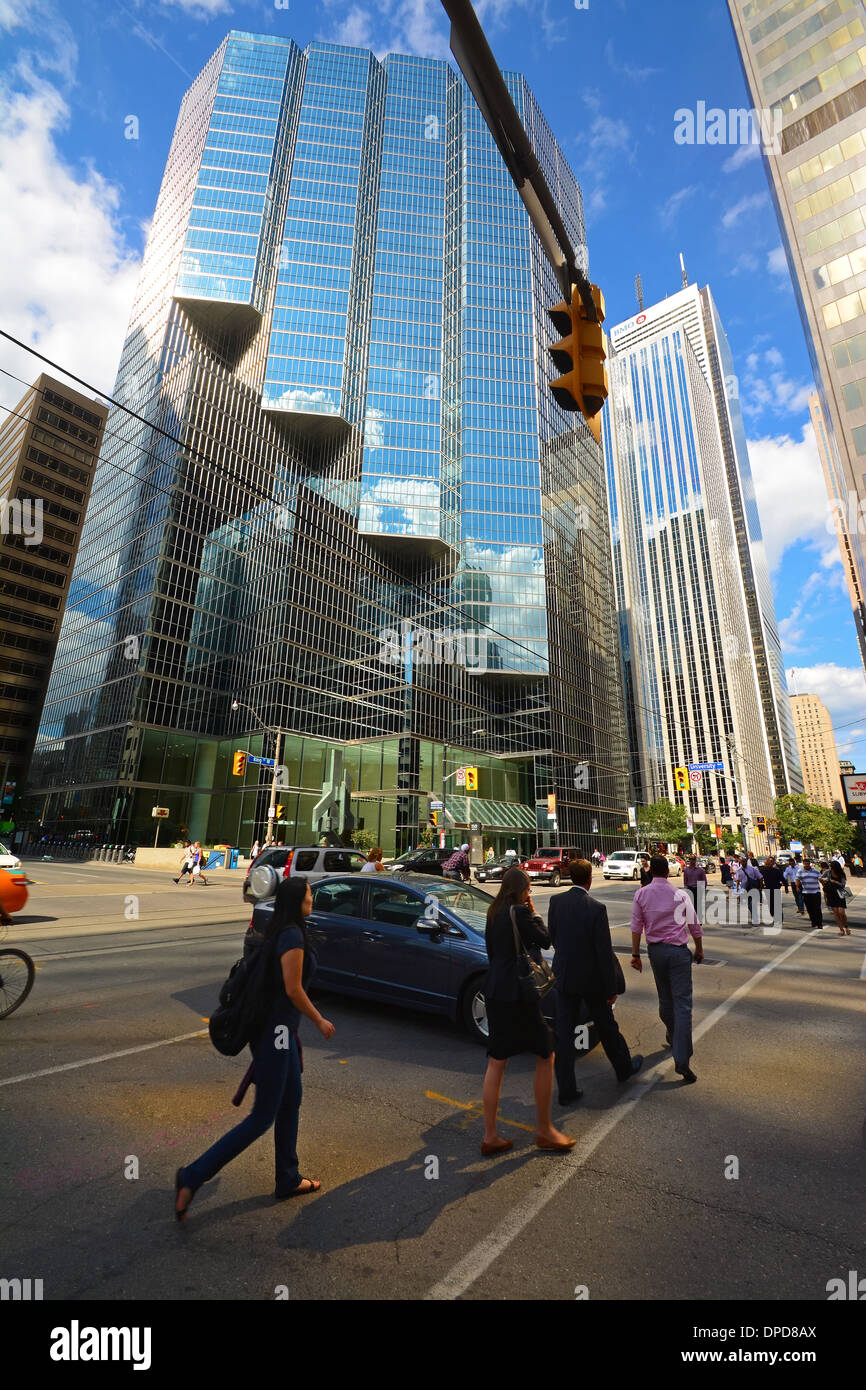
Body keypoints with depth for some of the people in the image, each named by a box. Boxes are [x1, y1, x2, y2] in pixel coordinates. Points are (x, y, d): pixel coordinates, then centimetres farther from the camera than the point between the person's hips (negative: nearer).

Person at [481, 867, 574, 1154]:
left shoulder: (493, 913, 6)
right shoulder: (520, 912, -18)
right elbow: (545, 939, -8)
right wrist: (534, 912, 0)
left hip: (495, 992, 8)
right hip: (519, 994, -8)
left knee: (496, 1062, 14)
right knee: (545, 1057, 12)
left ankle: (490, 1136, 22)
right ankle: (544, 1131, 24)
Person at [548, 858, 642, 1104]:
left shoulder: (556, 901, -8)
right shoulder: (596, 908, -21)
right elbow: (605, 952, -16)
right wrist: (612, 988, -7)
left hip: (564, 976, 3)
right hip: (591, 979, -2)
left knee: (563, 1033, 10)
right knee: (606, 1026, 21)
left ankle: (565, 1089, 16)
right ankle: (624, 1068, 44)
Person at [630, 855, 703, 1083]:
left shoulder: (641, 894, -3)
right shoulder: (680, 894, -6)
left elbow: (636, 927, -3)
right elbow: (694, 925, 1)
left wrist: (635, 955, 5)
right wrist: (699, 949, 17)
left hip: (655, 950, 3)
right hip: (678, 951, -2)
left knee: (664, 998, 21)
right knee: (682, 1003, -2)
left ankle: (672, 1036, 41)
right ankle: (682, 1060, -7)